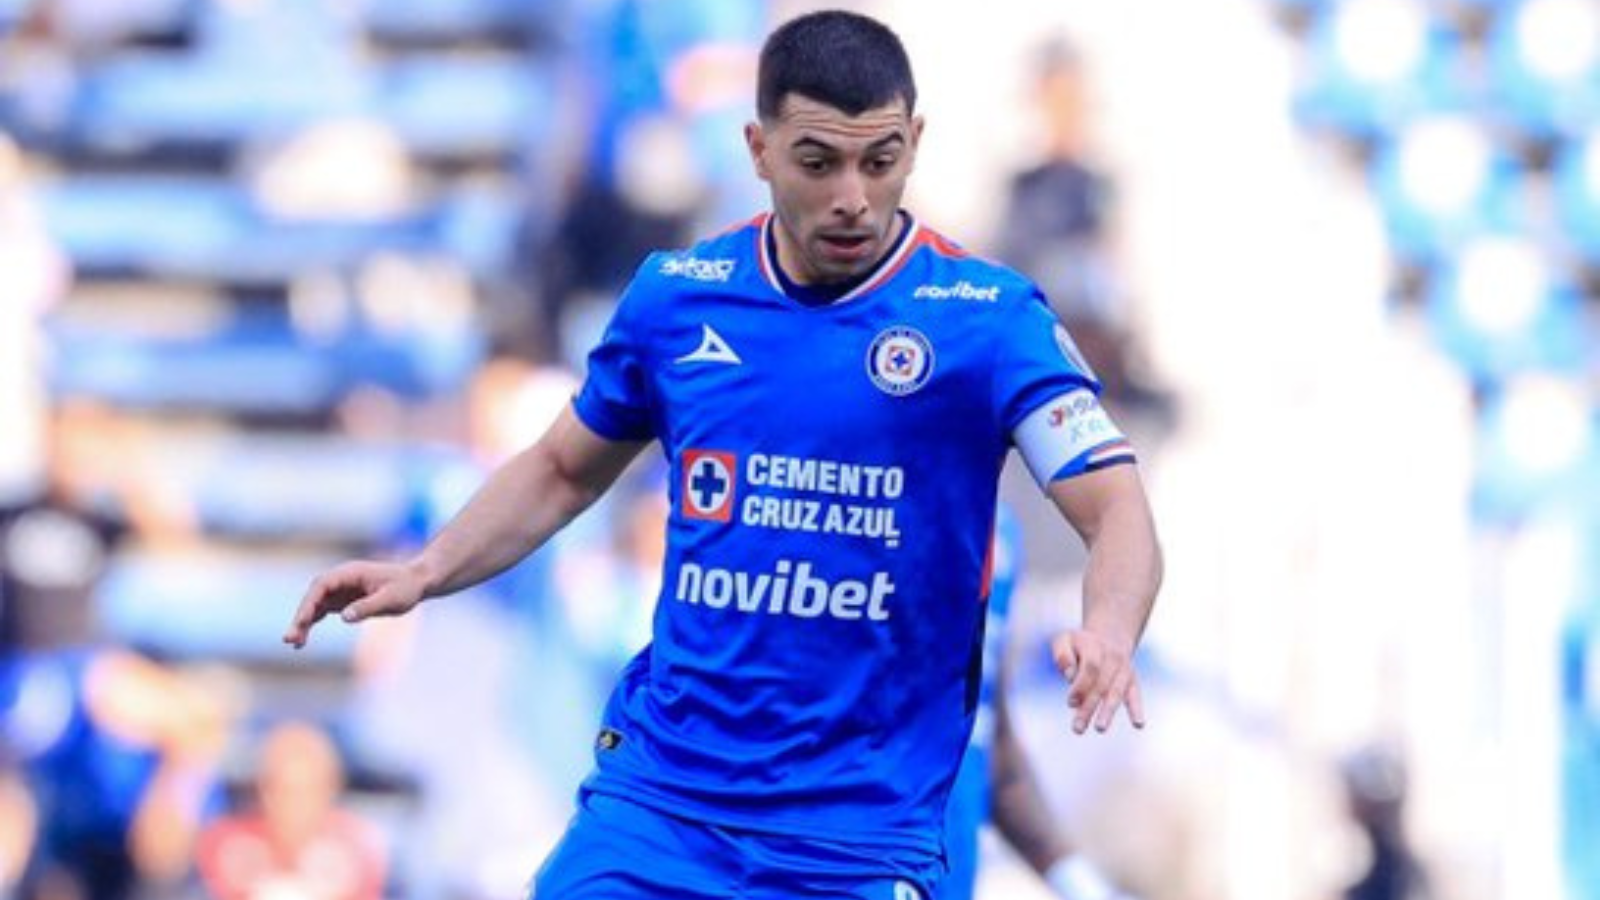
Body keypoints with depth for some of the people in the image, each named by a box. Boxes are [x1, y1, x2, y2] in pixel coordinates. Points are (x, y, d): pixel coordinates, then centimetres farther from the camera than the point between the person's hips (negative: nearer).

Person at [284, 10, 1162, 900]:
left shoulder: (989, 317, -6)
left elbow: (1120, 510, -13)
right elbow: (563, 470, 20)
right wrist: (428, 571, 5)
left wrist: (1109, 629, -34)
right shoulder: (677, 295, 5)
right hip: (656, 795, 3)